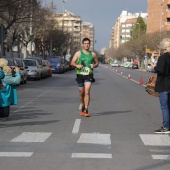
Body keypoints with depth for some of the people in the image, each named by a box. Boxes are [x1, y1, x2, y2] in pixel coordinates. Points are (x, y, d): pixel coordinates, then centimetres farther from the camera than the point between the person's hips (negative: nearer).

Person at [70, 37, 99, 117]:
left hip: (89, 75, -1)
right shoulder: (78, 53, 4)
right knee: (81, 93, 10)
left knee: (87, 92, -15)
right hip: (80, 75, 1)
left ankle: (86, 110, -15)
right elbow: (72, 62, 3)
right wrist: (77, 65, -17)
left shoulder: (93, 54, 7)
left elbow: (97, 63, 19)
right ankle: (82, 107, 33)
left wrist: (94, 65, -4)